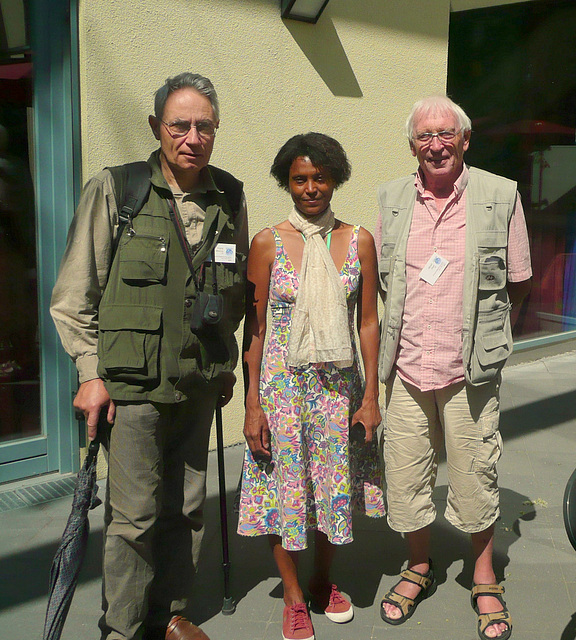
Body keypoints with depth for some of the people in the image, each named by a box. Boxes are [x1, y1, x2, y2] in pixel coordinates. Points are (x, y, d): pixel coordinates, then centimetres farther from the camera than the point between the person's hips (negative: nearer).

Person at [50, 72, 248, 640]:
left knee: (186, 509, 13)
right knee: (135, 517, 0)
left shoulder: (230, 197, 5)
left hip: (199, 384, 4)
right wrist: (91, 373, -6)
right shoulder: (113, 191, -6)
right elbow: (73, 296, -2)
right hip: (131, 384, -4)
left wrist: (226, 364, 17)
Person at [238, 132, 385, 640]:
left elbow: (368, 322, 4)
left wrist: (371, 395, 0)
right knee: (284, 486, 5)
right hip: (281, 383, -2)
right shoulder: (268, 243, -4)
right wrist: (252, 404, -7)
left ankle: (324, 580, 36)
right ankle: (294, 598, 25)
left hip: (339, 383, 2)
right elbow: (254, 327, -3)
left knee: (335, 482, 12)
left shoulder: (358, 241, 1)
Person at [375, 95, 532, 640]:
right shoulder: (391, 198, 6)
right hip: (406, 365, 3)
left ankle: (484, 579, 30)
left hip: (470, 369, -2)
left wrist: (482, 329, 6)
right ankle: (419, 569, 34)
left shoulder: (501, 197, -2)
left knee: (475, 474, 8)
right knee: (404, 473, 11)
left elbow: (518, 281, 6)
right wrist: (403, 331, 10)